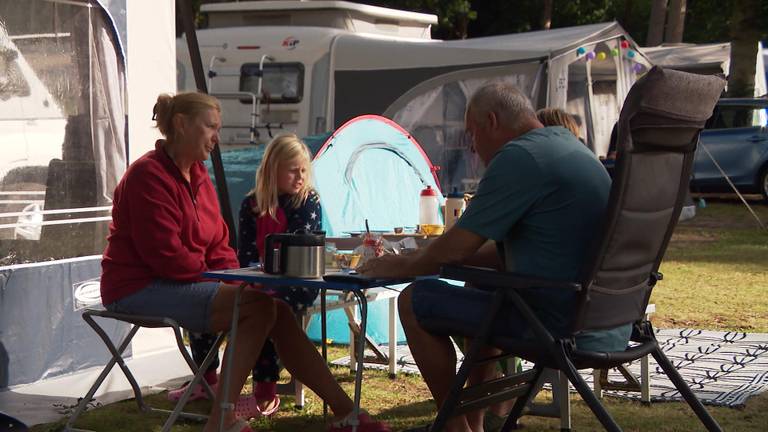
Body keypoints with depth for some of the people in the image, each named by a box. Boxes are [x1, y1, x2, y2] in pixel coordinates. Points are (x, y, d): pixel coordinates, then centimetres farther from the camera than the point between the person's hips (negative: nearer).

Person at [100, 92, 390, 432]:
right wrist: (212, 276, -10)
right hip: (140, 287, -9)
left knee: (277, 311, -7)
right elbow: (164, 254, -21)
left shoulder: (199, 177, 15)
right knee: (258, 306, -23)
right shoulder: (149, 175, -15)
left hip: (186, 284, 9)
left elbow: (218, 247, 16)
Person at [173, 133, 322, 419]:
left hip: (296, 283, -5)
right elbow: (244, 251, 4)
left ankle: (265, 395, -28)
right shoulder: (252, 203, 8)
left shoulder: (309, 202, -3)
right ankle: (207, 380, 7)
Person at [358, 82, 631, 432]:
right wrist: (426, 260, 20)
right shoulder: (567, 145, 16)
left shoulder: (518, 157, -15)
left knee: (414, 302, -1)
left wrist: (402, 266, 6)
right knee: (478, 290, 32)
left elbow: (457, 248, -12)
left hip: (563, 326, -10)